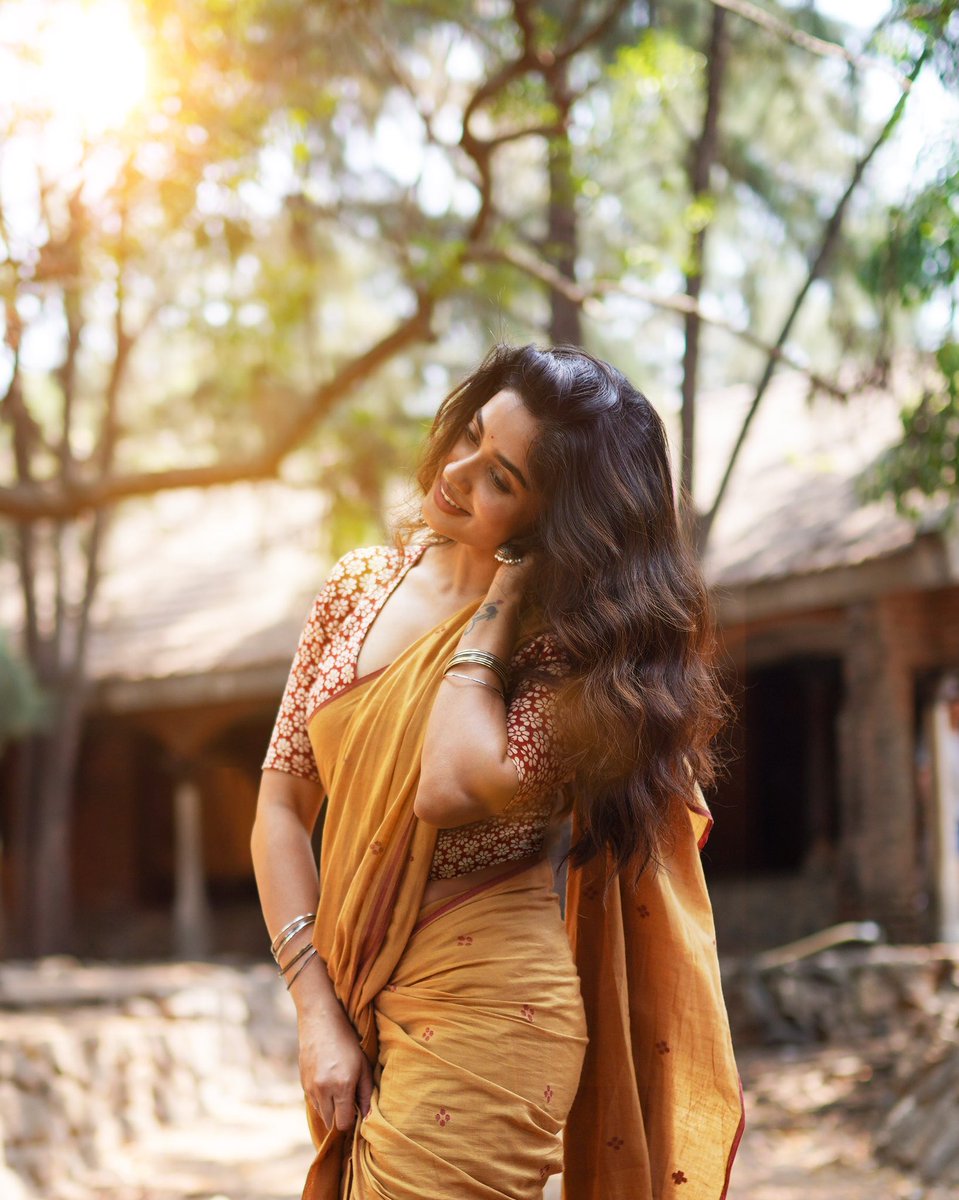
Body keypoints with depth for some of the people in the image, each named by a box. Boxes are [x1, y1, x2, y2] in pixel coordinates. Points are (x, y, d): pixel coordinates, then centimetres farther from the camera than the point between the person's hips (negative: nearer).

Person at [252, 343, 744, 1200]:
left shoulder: (571, 643, -9)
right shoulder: (361, 586, 5)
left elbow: (451, 787, -28)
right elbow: (282, 805, 3)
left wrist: (496, 604, -17)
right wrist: (318, 1015, -5)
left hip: (483, 1010, -6)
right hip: (358, 1013, 6)